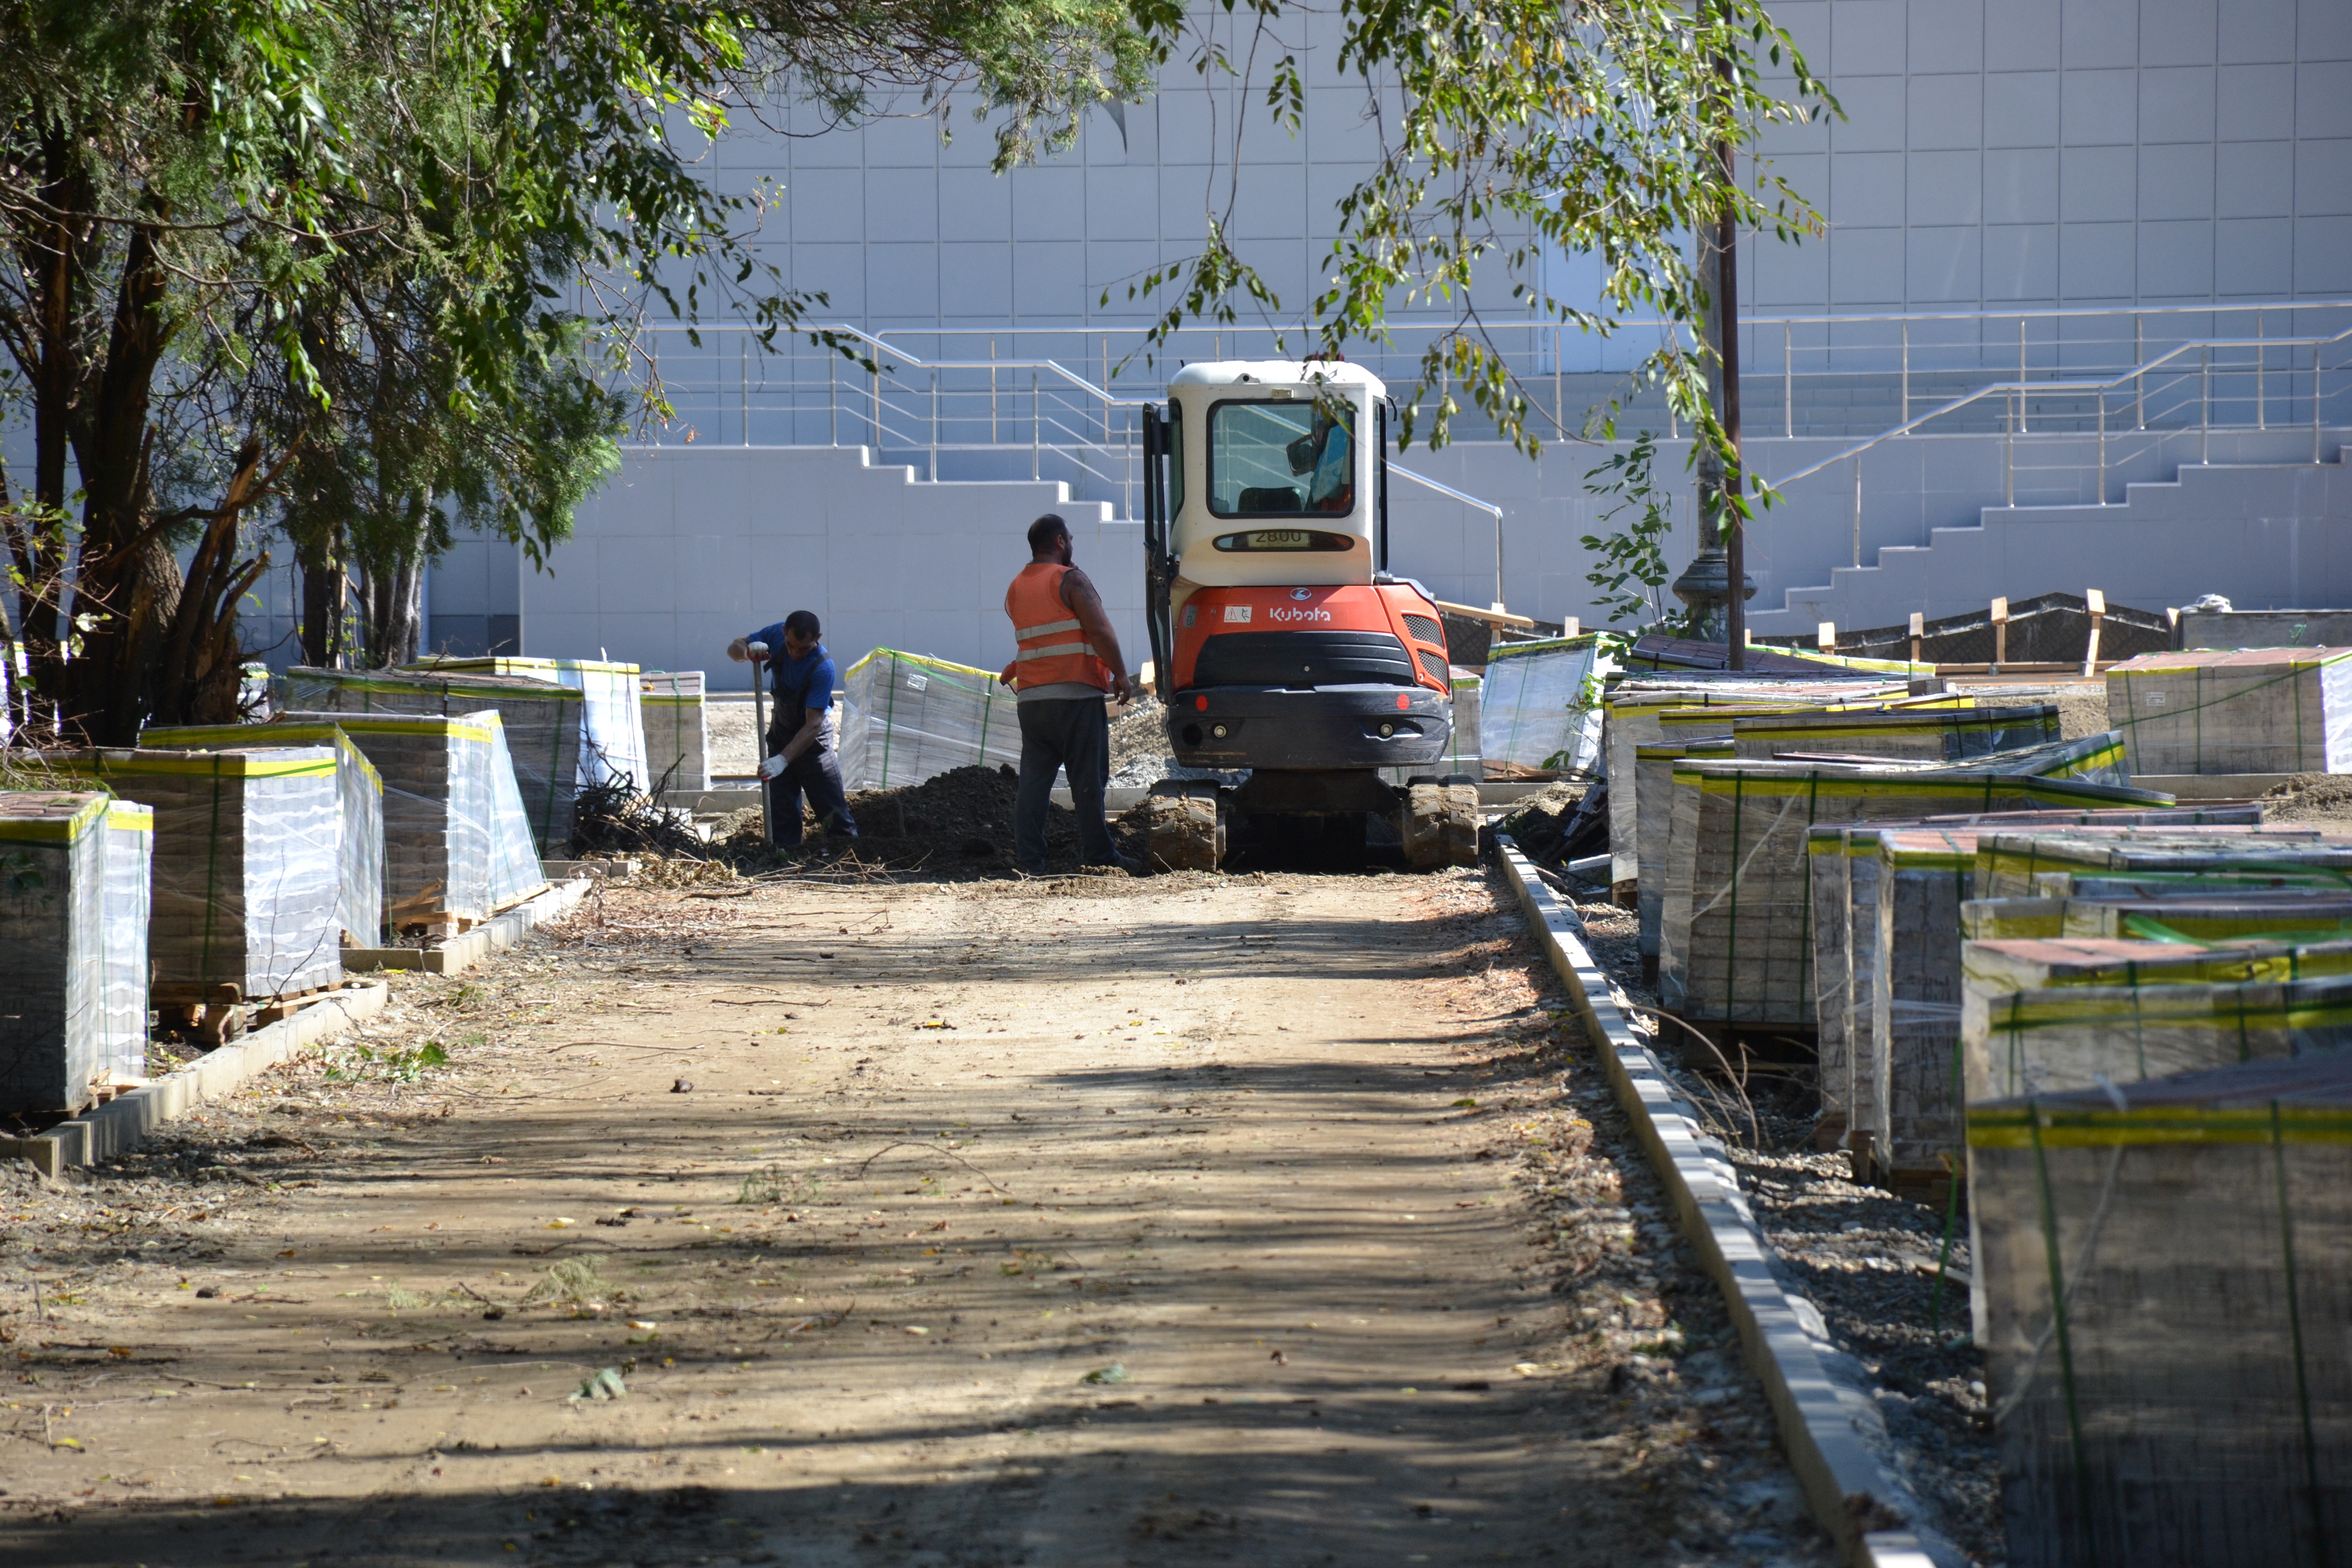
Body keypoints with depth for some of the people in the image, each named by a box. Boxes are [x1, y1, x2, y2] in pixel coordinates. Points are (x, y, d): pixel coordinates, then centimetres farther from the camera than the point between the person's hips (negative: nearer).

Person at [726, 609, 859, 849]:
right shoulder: (776, 635, -17)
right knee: (781, 803, 6)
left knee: (831, 807, -7)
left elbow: (813, 725, -34)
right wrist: (747, 652, -30)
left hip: (813, 738, -5)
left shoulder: (823, 668, -32)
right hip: (781, 729, 5)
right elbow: (734, 648, -4)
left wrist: (783, 760, -42)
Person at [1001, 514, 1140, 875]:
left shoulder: (1016, 589, 13)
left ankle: (1028, 857, 1)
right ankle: (1096, 853, 4)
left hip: (1031, 696, 6)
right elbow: (1101, 632, -13)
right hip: (1075, 694, -6)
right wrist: (1120, 675, -7)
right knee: (1088, 777, 1)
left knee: (1034, 779, 5)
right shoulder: (1070, 580, -8)